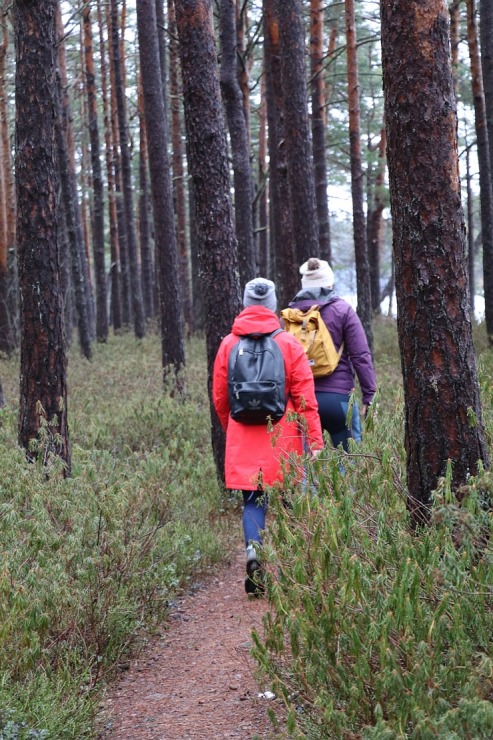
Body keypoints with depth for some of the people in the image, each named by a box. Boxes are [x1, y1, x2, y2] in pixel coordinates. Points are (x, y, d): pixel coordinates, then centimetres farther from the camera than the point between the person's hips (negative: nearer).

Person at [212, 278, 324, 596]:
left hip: (243, 438, 1)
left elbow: (219, 397, 8)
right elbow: (305, 397, -5)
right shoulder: (289, 343, -3)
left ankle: (254, 549, -19)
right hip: (282, 437, -1)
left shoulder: (229, 344, 3)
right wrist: (315, 441, -3)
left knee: (252, 499, 5)